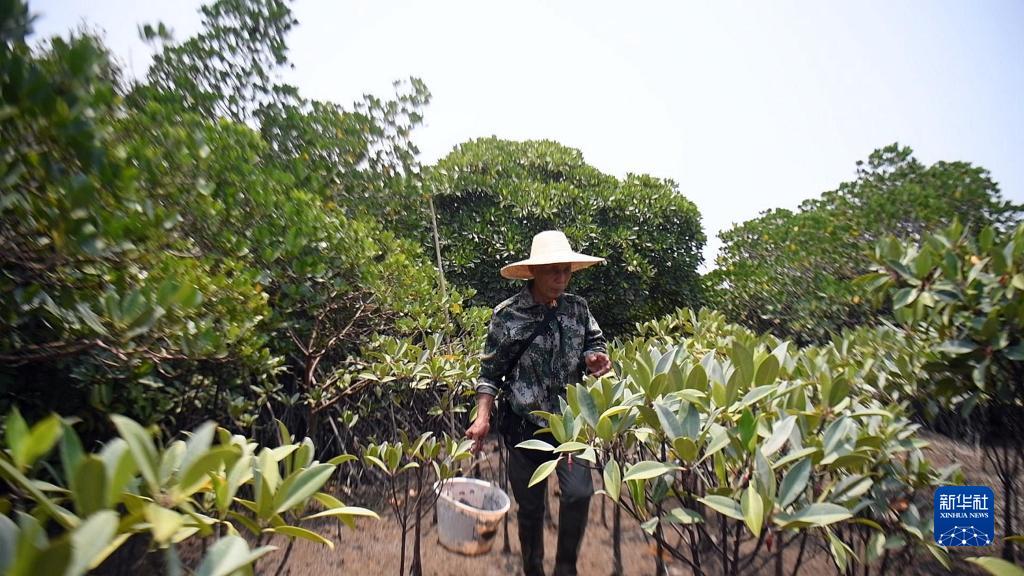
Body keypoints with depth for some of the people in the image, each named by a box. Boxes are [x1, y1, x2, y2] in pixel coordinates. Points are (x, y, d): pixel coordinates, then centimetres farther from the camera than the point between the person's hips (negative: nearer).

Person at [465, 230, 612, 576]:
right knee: (530, 506, 13)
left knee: (579, 493, -9)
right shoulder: (507, 315, -11)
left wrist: (595, 358, -13)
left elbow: (594, 345, 11)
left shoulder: (578, 308, -1)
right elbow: (490, 373, -7)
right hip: (525, 425, -2)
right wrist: (483, 418, -16)